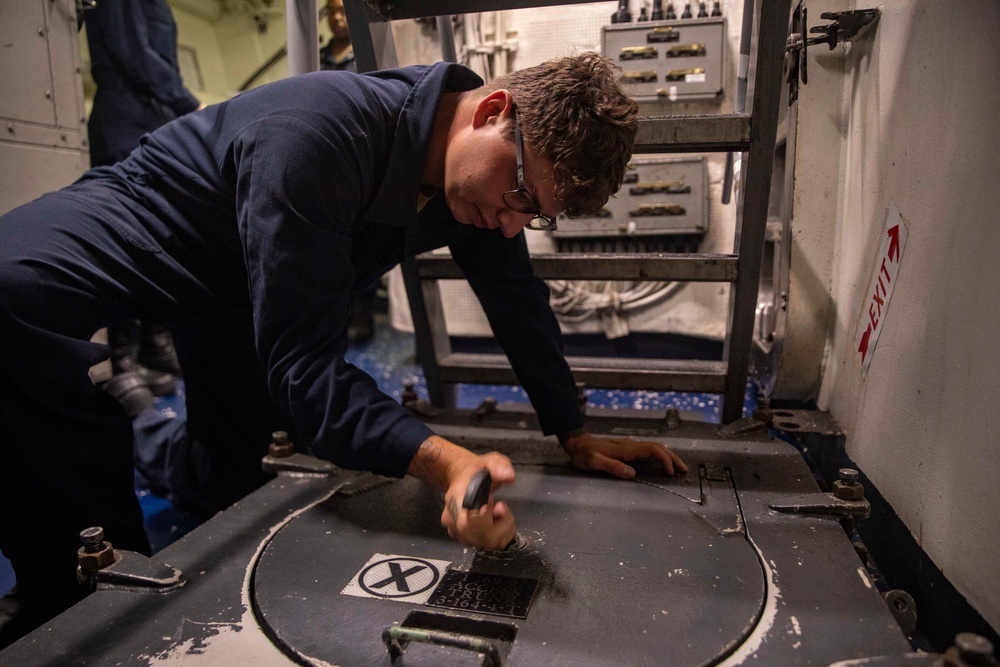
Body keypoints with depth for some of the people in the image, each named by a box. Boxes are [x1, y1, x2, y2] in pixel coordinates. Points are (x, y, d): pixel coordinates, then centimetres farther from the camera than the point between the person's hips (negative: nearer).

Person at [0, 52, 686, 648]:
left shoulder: (481, 180, -13)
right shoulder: (320, 131, -38)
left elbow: (518, 299, -3)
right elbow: (302, 361, -39)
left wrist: (576, 435, -2)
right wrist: (450, 465, -53)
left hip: (228, 290, 7)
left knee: (245, 483, 3)